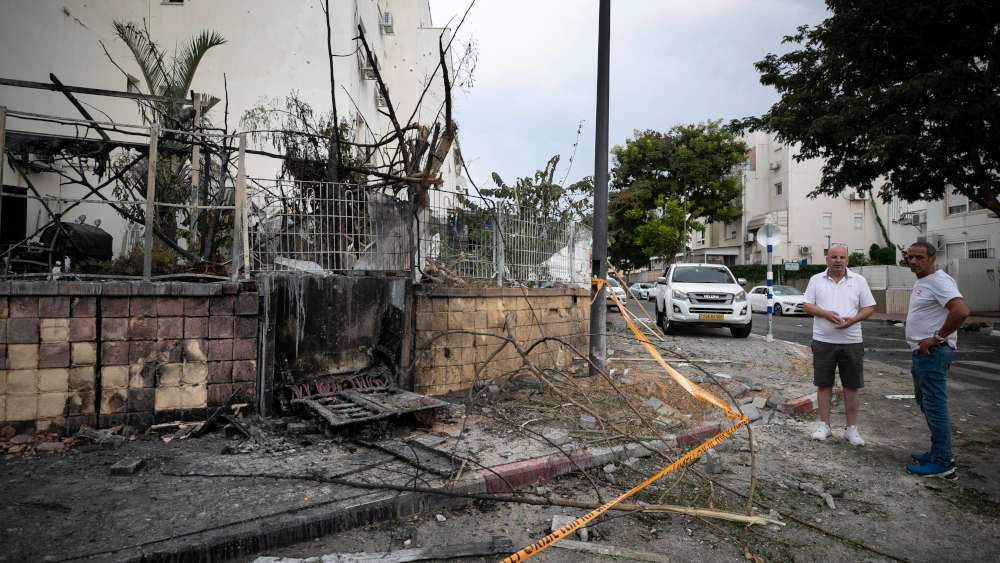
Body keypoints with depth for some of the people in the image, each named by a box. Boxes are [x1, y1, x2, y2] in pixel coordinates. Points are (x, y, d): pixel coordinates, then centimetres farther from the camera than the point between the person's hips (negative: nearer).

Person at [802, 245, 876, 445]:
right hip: (823, 341, 0)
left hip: (851, 341, 0)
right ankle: (824, 425, 16)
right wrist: (825, 313, -16)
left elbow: (869, 307, 5)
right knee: (823, 384, 5)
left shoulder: (858, 281, 6)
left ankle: (851, 429, 15)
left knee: (851, 386, 5)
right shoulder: (816, 280, 6)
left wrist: (853, 320, -14)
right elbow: (807, 305, 3)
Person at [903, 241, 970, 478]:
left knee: (934, 405, -6)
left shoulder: (939, 281, -16)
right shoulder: (921, 282, 17)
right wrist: (921, 344, 17)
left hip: (933, 352, -11)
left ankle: (942, 463, 1)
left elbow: (961, 311, -29)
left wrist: (937, 338, -22)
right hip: (922, 352, 11)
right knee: (924, 400, 18)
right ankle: (938, 452, 29)